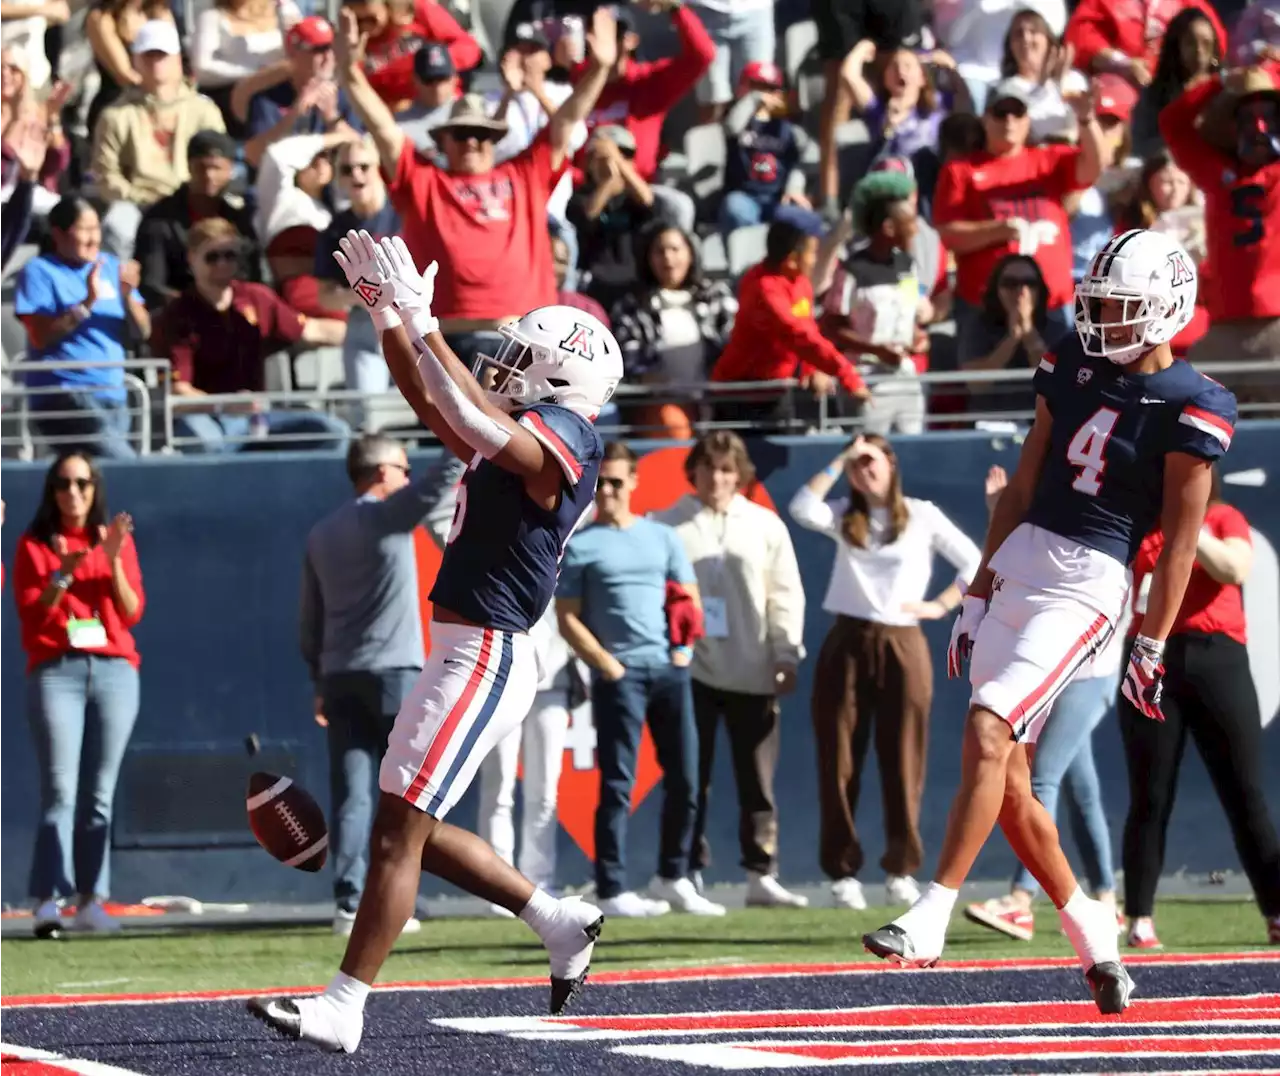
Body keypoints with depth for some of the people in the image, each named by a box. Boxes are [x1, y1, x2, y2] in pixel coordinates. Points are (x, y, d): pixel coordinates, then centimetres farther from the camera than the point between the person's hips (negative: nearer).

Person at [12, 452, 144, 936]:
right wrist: (61, 575, -16)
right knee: (60, 789, -13)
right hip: (56, 672, -2)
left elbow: (132, 612, 4)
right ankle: (46, 901, -19)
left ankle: (90, 900, 1)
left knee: (99, 793, 0)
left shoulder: (117, 540, 12)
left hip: (114, 672, 2)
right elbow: (30, 614, -1)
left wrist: (114, 561, -9)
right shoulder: (34, 544, 7)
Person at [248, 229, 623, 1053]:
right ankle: (561, 922, 21)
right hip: (473, 654, 10)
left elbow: (474, 421, -30)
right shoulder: (519, 441, 17)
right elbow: (430, 403, 25)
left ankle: (343, 1008, -11)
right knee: (417, 830, 14)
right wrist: (389, 317, 14)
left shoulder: (561, 437, -12)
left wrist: (422, 323, -28)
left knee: (400, 828, -11)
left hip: (485, 658, -10)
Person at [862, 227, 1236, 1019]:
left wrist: (1153, 647, -9)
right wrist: (979, 593, 14)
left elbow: (1181, 539, -7)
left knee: (988, 733, -22)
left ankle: (932, 921, -21)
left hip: (1087, 586, -7)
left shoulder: (1190, 407, -8)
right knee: (1009, 783, 5)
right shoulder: (1074, 368, 10)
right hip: (1020, 563, 7)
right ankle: (1094, 938, 17)